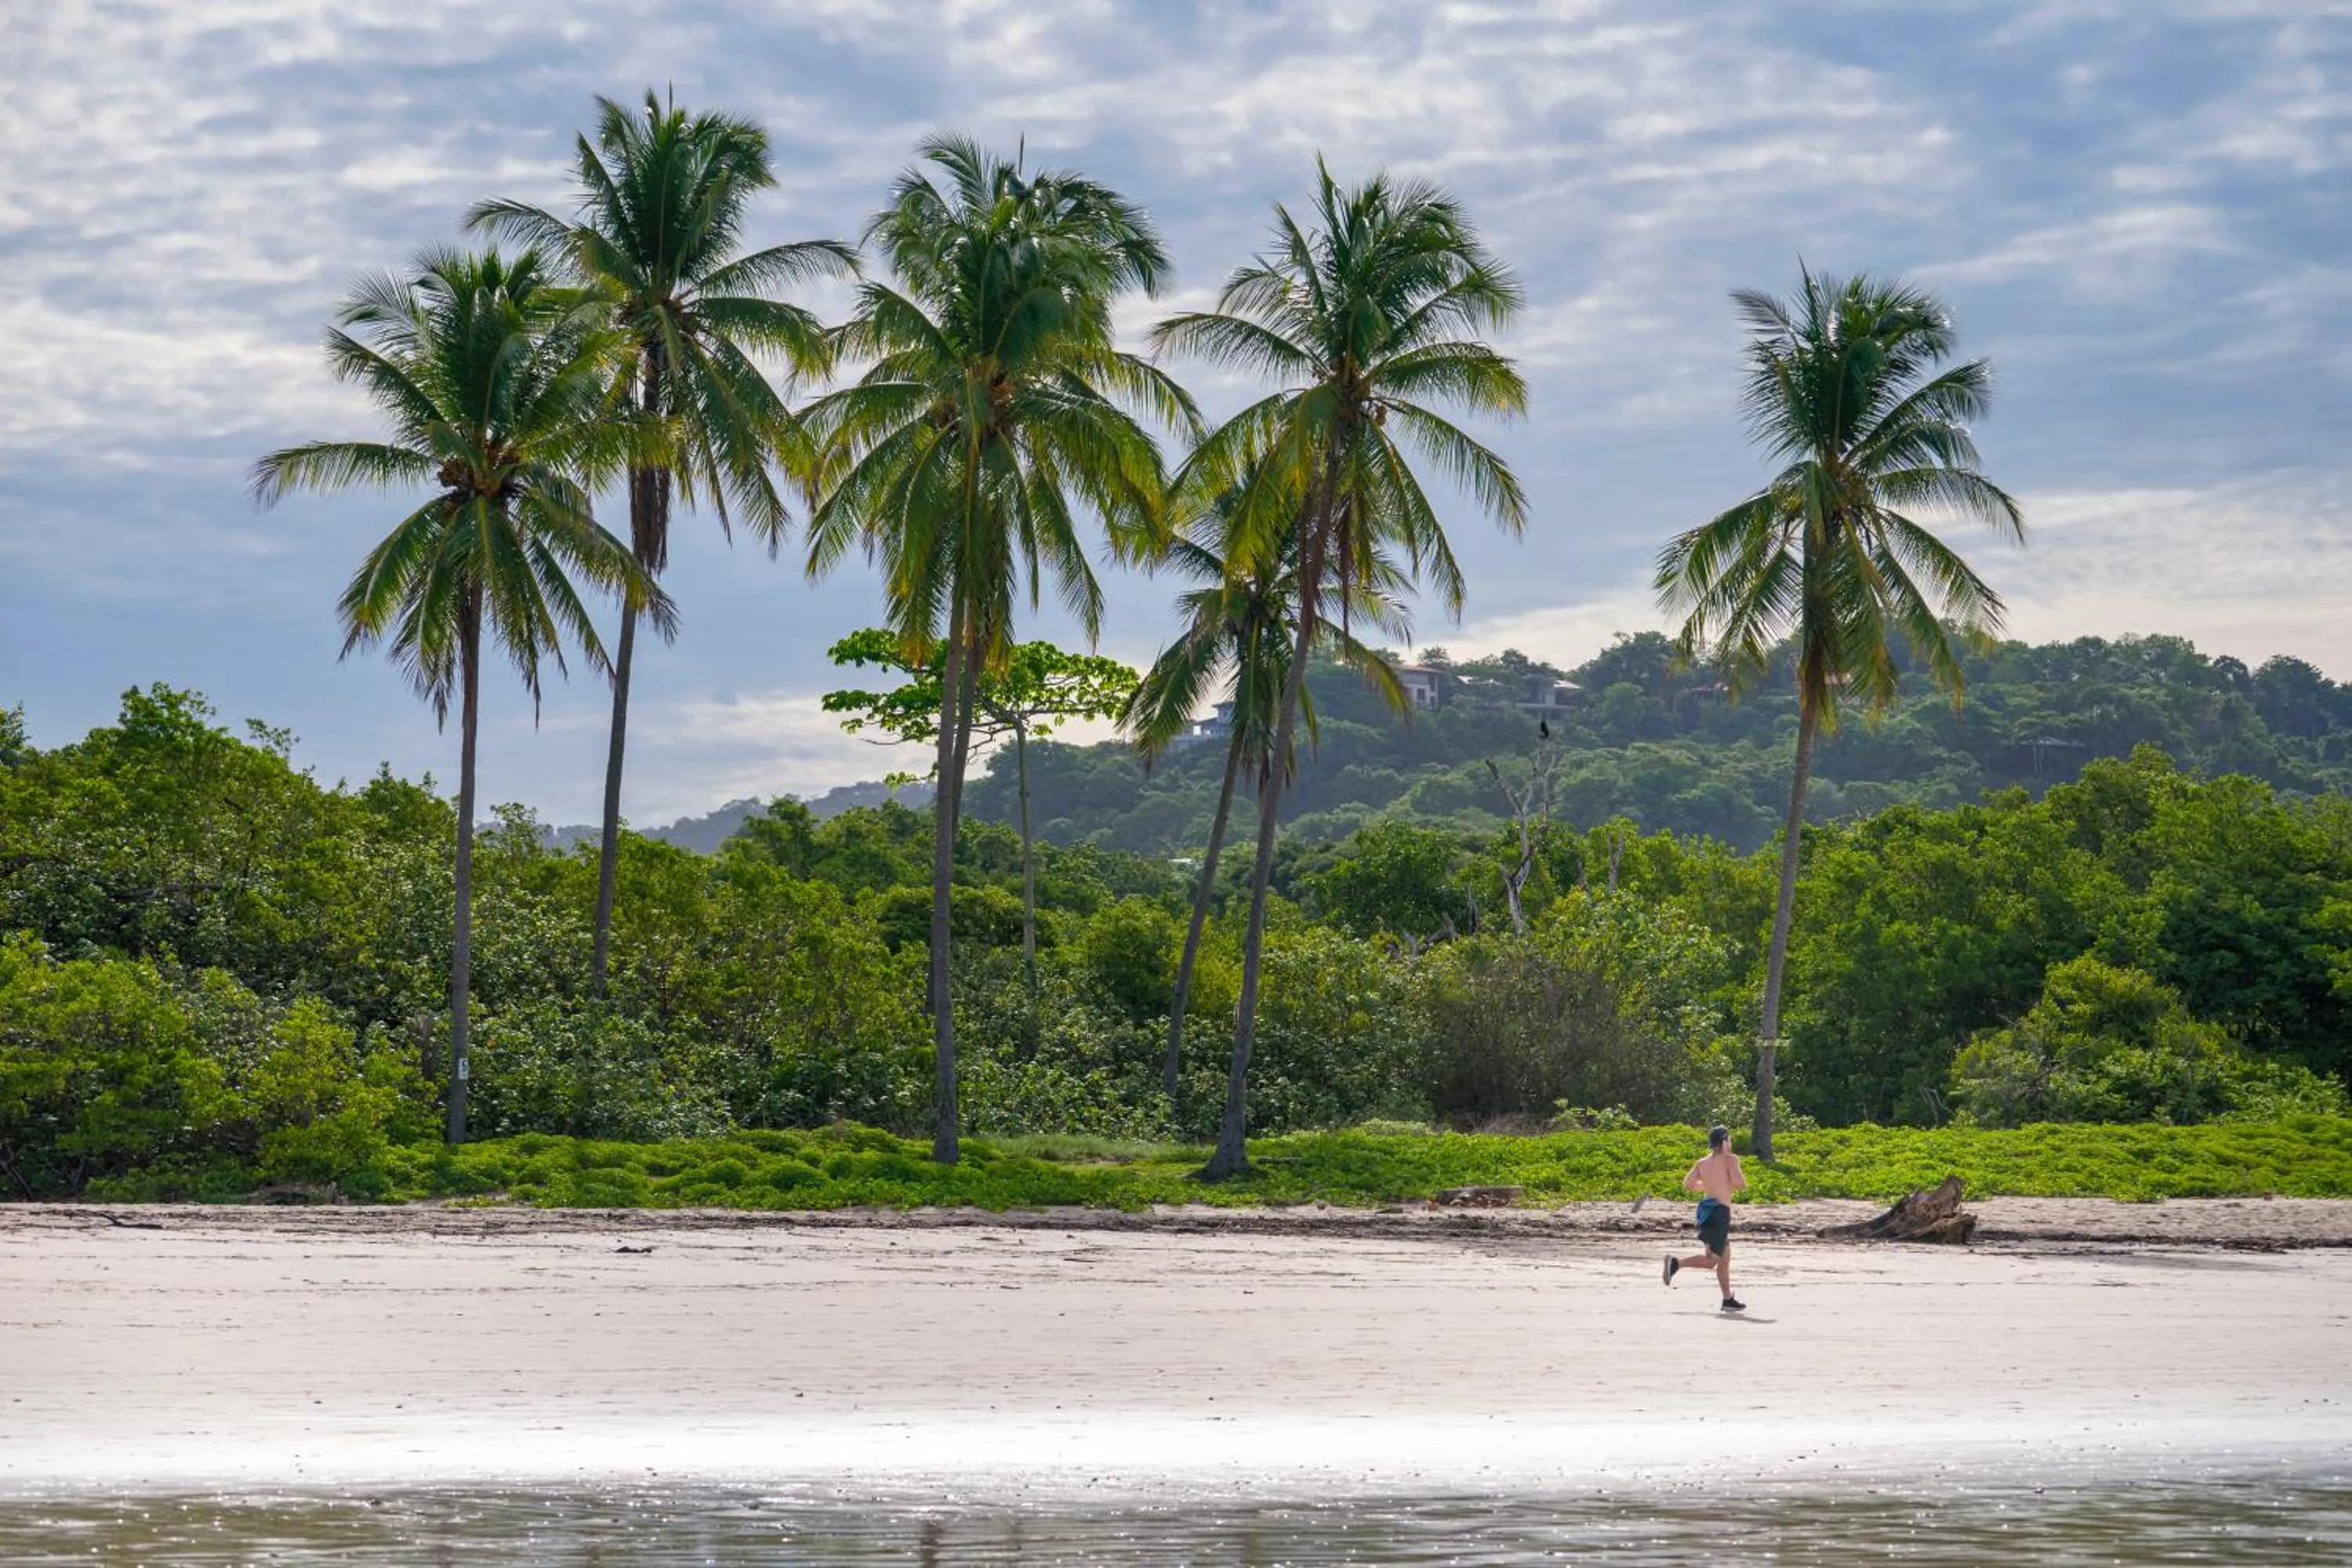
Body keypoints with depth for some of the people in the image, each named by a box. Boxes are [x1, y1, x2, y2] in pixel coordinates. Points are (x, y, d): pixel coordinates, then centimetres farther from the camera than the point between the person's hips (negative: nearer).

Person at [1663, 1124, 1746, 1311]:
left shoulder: (1702, 1163, 13)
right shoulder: (1730, 1159, -5)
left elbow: (1687, 1185, 11)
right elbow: (1739, 1183, -17)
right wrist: (1742, 1181, 8)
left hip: (1706, 1210, 8)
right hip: (1720, 1212, -8)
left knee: (1725, 1257, 16)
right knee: (1711, 1260, -11)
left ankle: (1728, 1300, 17)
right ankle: (1676, 1264, -28)